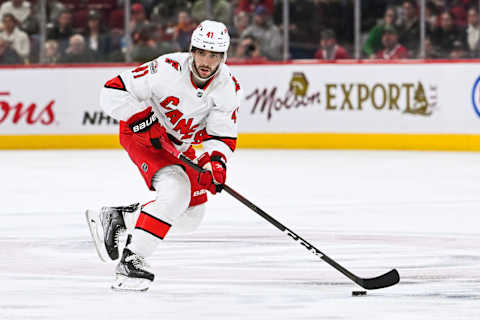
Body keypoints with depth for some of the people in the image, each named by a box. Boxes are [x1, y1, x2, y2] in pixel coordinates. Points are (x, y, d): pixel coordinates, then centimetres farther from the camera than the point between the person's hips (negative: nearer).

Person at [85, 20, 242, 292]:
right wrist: (145, 121, -31)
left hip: (179, 144, 7)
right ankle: (132, 259, -24)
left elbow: (222, 136, -13)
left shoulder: (228, 88, -16)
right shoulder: (168, 69, -30)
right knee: (175, 190, -29)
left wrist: (215, 161, -32)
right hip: (140, 133, -7)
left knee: (191, 216, 9)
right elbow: (113, 92, -26)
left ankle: (115, 218, 20)